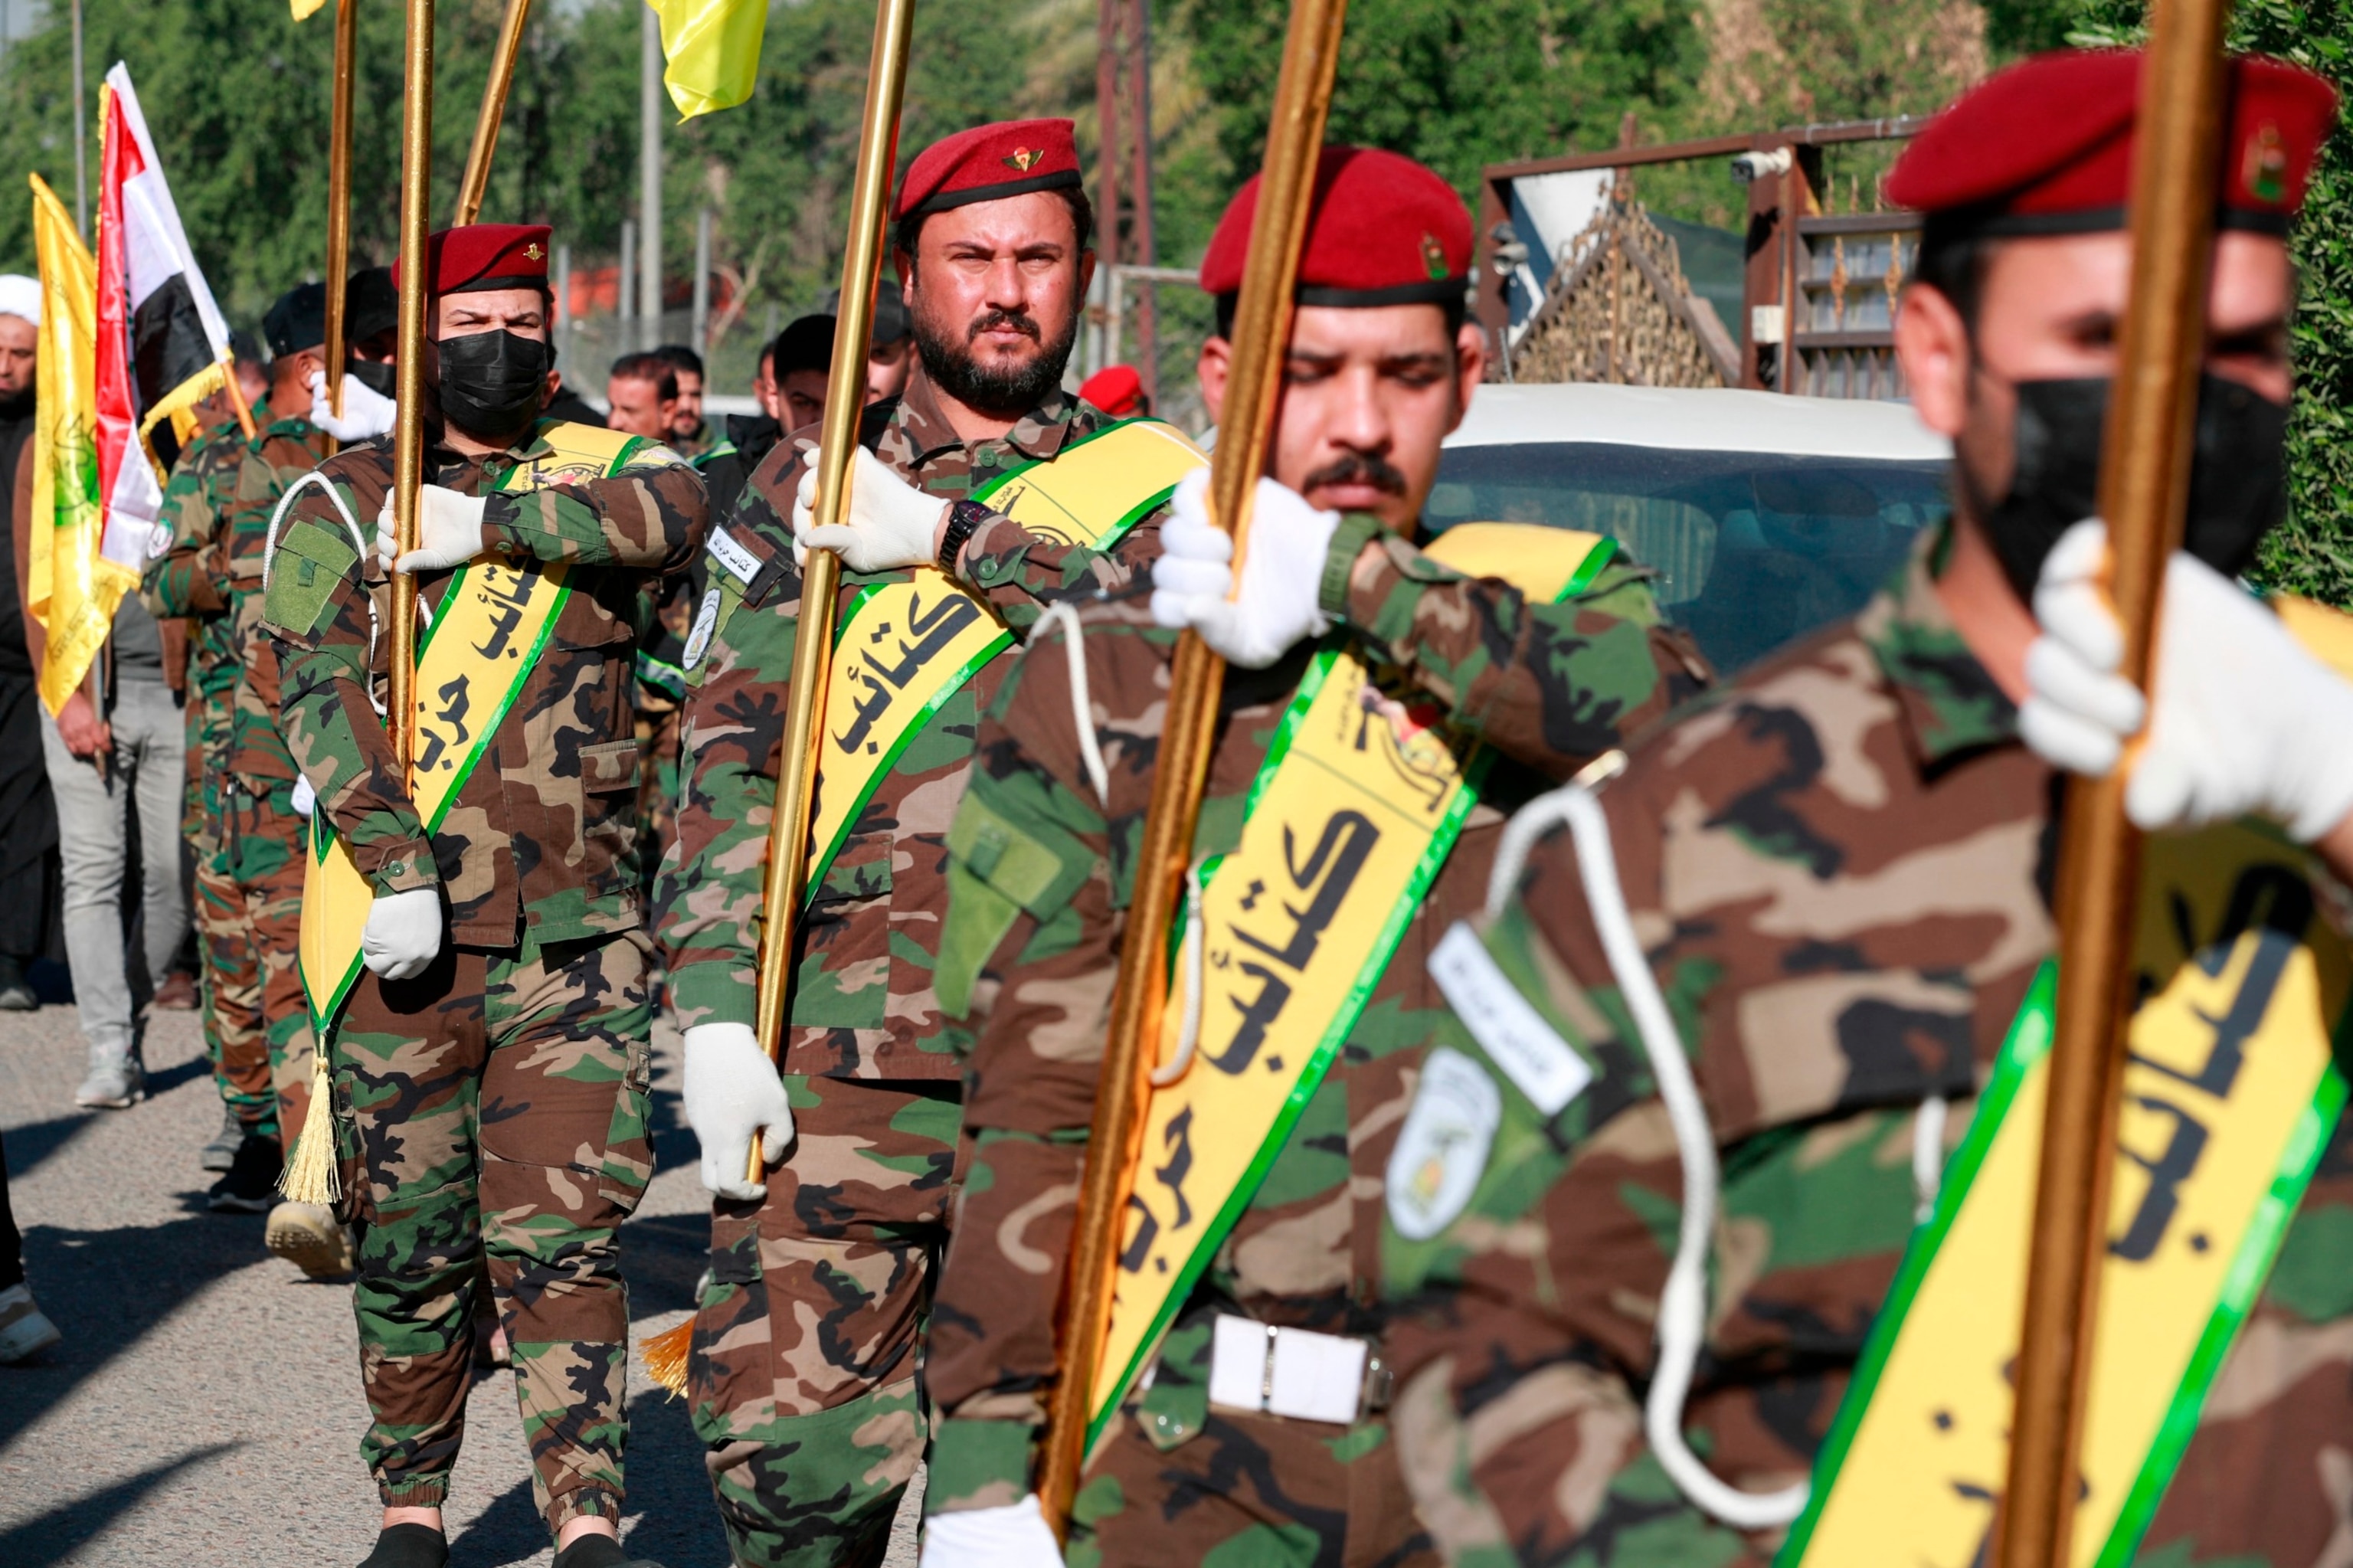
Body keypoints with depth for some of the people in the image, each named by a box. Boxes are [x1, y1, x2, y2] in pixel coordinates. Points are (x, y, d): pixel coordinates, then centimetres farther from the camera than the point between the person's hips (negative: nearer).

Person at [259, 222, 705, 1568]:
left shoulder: (594, 470, 11)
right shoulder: (340, 500, 6)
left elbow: (678, 508, -13)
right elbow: (322, 691, -7)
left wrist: (488, 521, -16)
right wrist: (394, 867, -19)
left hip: (576, 938, 0)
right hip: (403, 941, 0)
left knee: (565, 1234, -6)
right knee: (411, 1243, 8)